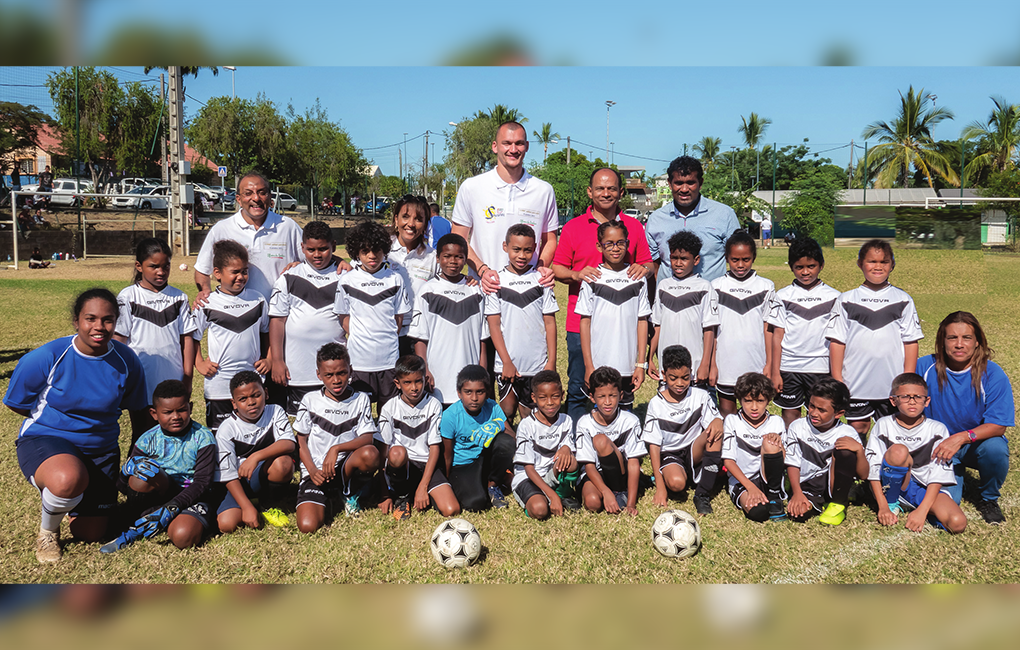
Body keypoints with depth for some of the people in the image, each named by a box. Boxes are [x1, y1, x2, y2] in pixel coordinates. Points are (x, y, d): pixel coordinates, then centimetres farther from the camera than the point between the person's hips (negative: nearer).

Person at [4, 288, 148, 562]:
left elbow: (136, 408, 7)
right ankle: (47, 531, -4)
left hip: (100, 450, 4)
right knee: (69, 480, -40)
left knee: (90, 535, 9)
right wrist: (55, 420, 4)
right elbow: (15, 403, -2)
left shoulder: (126, 361, -10)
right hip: (44, 440, -3)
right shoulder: (46, 358, -18)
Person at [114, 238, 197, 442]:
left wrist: (187, 377, 2)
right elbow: (118, 340, -3)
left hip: (173, 383, 2)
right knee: (142, 438, 12)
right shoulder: (128, 297, -4)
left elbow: (186, 337, 5)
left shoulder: (178, 297, 4)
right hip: (141, 385, -2)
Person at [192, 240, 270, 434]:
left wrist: (269, 360, 7)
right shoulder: (207, 304, -3)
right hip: (219, 386, -2)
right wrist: (199, 363, 0)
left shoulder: (258, 301, 4)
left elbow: (267, 332, 17)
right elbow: (193, 336, 9)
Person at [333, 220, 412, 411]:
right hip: (359, 359, -1)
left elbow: (399, 316, 9)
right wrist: (357, 339, 0)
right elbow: (344, 316, 8)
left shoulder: (395, 279, 2)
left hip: (389, 359, 1)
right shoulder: (347, 281, 0)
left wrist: (387, 340, 3)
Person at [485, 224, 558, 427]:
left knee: (530, 418, 6)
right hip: (506, 364, 0)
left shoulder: (541, 280, 3)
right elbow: (494, 324, -1)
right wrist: (506, 362, -7)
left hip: (537, 365, 1)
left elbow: (550, 322, 4)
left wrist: (552, 361, -1)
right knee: (507, 414, 5)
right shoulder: (497, 281, 0)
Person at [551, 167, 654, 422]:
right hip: (581, 324, -1)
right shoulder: (573, 227, 6)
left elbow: (649, 265, 12)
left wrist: (643, 269, -11)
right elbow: (557, 268, 6)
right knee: (578, 389, 4)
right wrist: (576, 274, -15)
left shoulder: (634, 227, 10)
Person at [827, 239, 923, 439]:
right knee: (857, 428, 7)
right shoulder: (846, 300, 3)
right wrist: (837, 381, -3)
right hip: (855, 384, 0)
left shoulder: (903, 300, 5)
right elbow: (837, 342, 1)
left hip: (893, 385, 0)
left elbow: (911, 342, 4)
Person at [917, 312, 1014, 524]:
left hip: (979, 443, 0)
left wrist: (962, 437, -34)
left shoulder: (992, 374, -14)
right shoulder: (925, 367, -11)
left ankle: (988, 499, -2)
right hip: (938, 446, 0)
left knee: (995, 449, -34)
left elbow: (997, 426, -18)